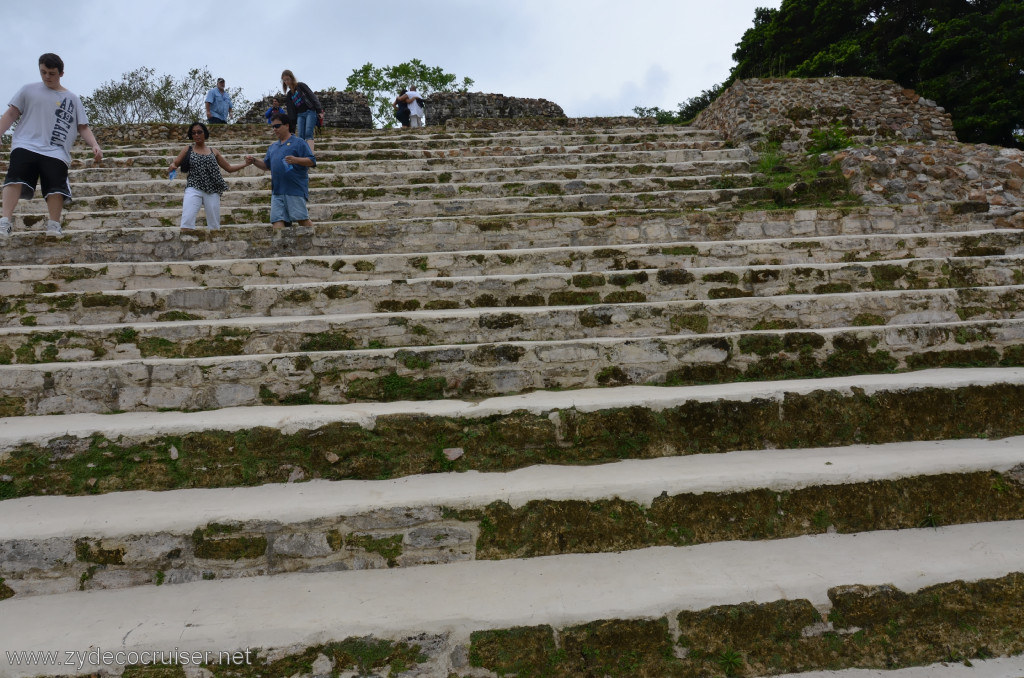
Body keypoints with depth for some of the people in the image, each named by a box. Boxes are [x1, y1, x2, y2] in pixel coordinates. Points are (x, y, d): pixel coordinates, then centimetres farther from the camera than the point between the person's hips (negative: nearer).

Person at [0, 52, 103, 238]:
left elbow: (83, 127, 18)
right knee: (15, 177, -20)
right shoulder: (29, 90, 19)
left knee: (56, 186, -18)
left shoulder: (72, 99, 20)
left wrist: (95, 146, 1)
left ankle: (54, 226, -11)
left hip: (56, 151, 0)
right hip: (26, 145, 0)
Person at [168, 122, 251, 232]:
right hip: (194, 189, -2)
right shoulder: (188, 149, 12)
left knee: (214, 226, 2)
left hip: (212, 191, 2)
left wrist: (245, 164, 7)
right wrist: (172, 166, -12)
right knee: (186, 222, -19)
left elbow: (229, 168, 20)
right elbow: (175, 163, 12)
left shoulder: (214, 151, 15)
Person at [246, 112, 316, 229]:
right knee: (278, 220, -2)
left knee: (302, 219, -8)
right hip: (277, 191, 7)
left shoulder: (298, 142, 2)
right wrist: (254, 160, 9)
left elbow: (312, 161, -6)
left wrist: (296, 160, -22)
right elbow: (266, 165, 27)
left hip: (295, 189, -6)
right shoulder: (273, 147, 23)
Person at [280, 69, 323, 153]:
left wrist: (319, 111, -17)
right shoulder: (288, 95, 18)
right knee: (300, 136, -11)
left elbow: (312, 97, -5)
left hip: (310, 112, -5)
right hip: (300, 115, 5)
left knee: (308, 134, -21)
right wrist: (292, 126, 10)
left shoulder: (301, 86, 3)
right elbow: (291, 112, 17)